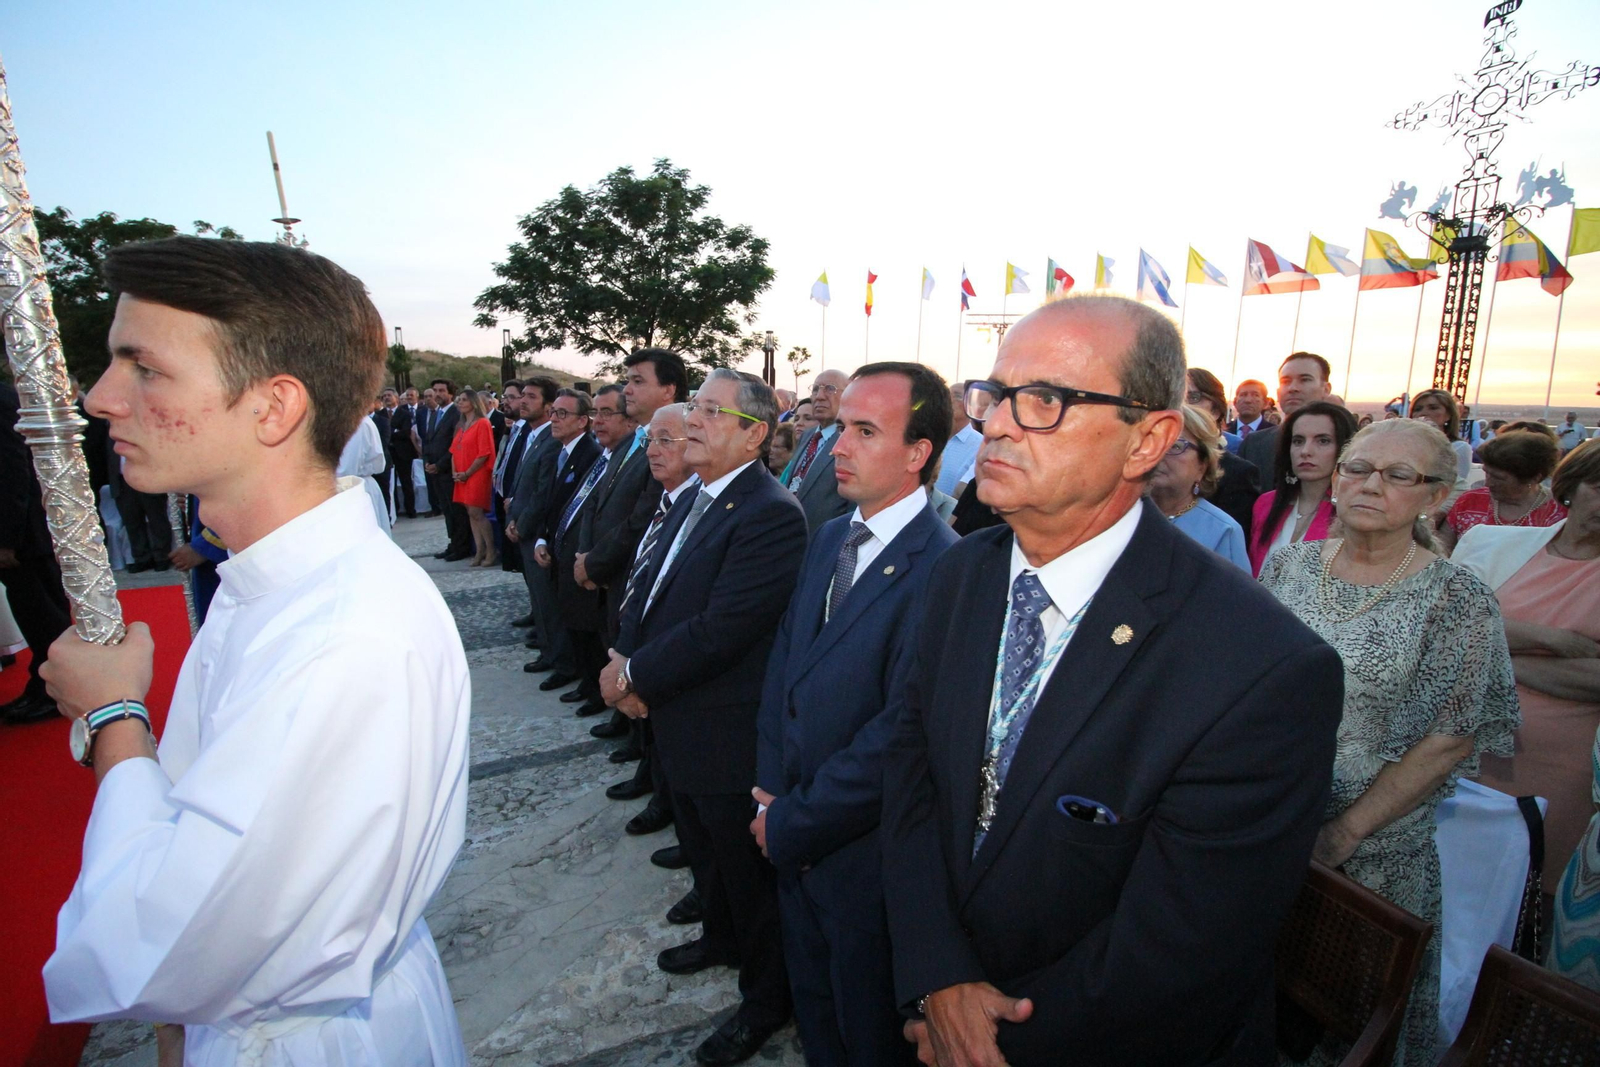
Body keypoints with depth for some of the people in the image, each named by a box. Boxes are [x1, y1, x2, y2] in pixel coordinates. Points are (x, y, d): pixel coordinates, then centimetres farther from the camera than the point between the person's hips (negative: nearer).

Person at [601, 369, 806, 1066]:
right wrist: (624, 655, -9)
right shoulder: (695, 501, 6)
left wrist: (636, 674, -18)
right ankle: (721, 938, 56)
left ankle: (766, 996, 38)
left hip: (730, 735, -9)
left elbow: (719, 631, -30)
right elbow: (650, 585, 8)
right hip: (681, 724, 9)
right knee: (702, 847, 30)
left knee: (747, 869, 12)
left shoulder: (771, 515, -25)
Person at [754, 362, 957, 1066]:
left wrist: (790, 822, -14)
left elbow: (899, 738, -26)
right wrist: (770, 790, -2)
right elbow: (782, 661, 5)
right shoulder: (829, 538, 2)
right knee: (812, 1003, 29)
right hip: (794, 841, 7)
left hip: (864, 855, -7)